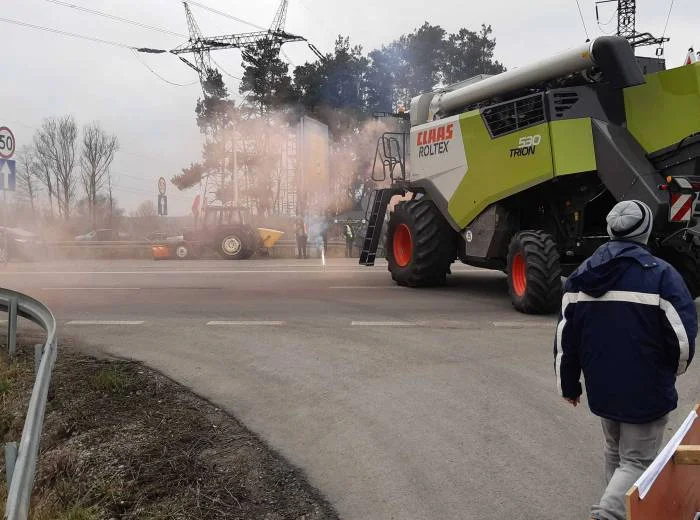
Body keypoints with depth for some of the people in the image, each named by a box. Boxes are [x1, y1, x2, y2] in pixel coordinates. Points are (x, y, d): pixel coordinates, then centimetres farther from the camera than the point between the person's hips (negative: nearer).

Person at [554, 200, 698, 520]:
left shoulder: (582, 275, 2)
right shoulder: (661, 275, -14)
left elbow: (565, 338, 4)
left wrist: (569, 384, 14)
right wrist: (674, 370, 9)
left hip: (601, 389, 5)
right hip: (647, 392, -5)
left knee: (615, 452, 24)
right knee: (637, 462, 3)